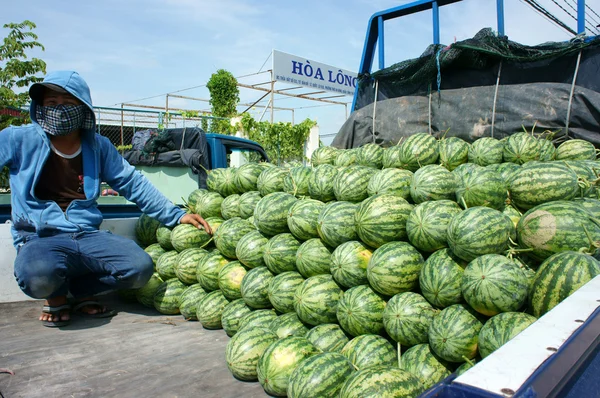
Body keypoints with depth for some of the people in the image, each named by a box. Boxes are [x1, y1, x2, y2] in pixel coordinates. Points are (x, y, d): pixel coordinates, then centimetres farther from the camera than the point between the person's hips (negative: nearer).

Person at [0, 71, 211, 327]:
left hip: (88, 235, 3)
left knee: (139, 267, -23)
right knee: (39, 276, -37)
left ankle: (81, 289, 8)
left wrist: (176, 215, 2)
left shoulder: (98, 146, 8)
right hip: (40, 238, -2)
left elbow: (133, 183, 8)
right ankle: (56, 296, 3)